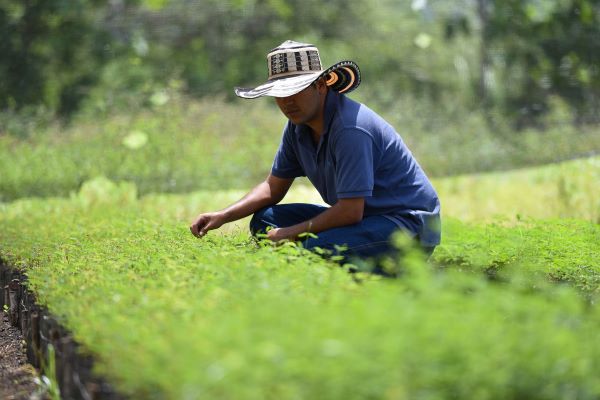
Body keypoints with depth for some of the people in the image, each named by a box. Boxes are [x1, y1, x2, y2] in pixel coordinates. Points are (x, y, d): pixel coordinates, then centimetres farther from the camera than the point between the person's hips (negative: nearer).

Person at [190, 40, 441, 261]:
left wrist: (288, 234, -18)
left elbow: (350, 211, -26)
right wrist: (222, 217, 1)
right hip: (363, 217, 9)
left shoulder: (351, 129, -24)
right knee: (263, 220, 2)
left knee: (318, 248, -35)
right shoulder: (298, 126, 4)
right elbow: (273, 187, 15)